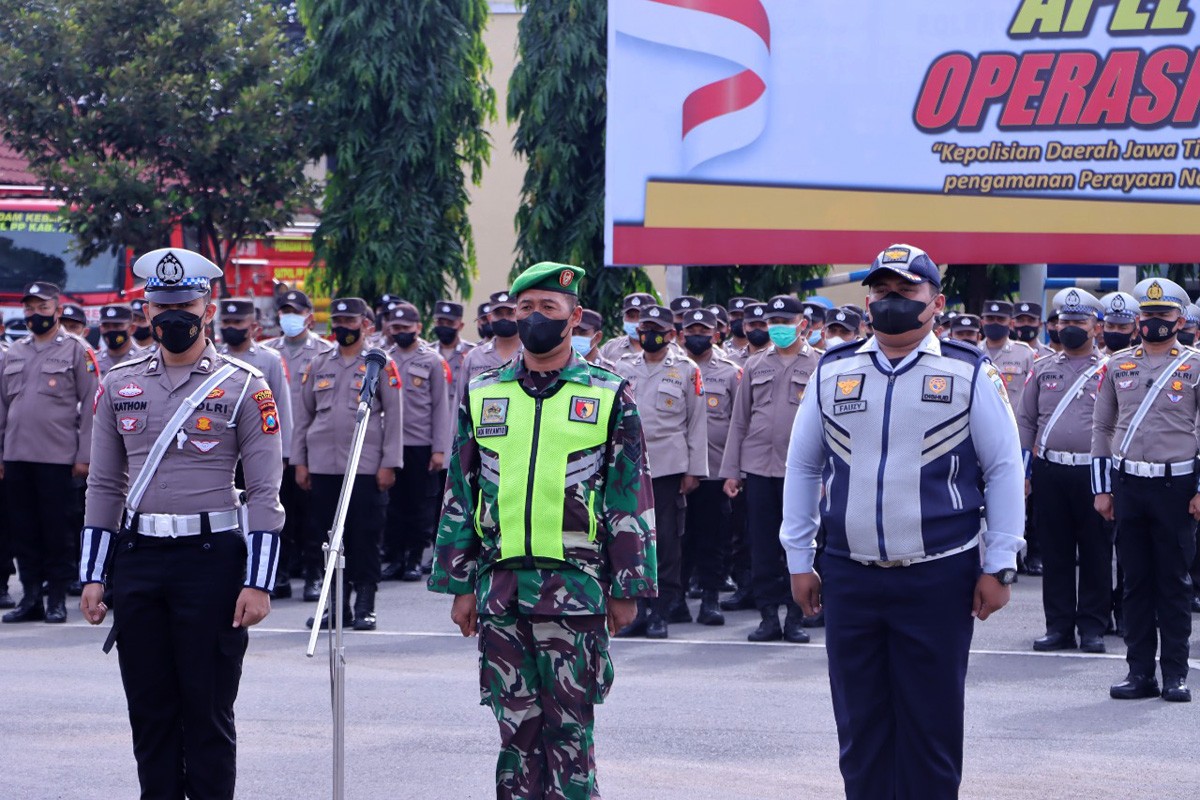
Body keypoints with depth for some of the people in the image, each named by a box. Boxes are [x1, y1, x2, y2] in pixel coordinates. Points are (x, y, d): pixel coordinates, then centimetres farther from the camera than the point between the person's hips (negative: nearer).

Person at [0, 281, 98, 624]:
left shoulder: (77, 350, 1)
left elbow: (91, 405, -3)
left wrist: (84, 455, -8)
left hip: (57, 457, -4)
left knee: (57, 531, 0)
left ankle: (57, 598, 7)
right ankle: (31, 596, 13)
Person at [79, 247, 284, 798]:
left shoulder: (243, 388, -1)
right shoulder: (119, 385, 10)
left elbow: (265, 493, -4)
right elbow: (104, 486, 13)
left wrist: (257, 583, -11)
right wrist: (93, 576, 7)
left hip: (211, 561, -4)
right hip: (136, 561, 4)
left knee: (209, 709, 0)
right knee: (149, 707, 7)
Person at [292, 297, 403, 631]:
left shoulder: (381, 365, 2)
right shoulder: (319, 364, 13)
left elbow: (393, 416, 0)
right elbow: (303, 414, 15)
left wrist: (389, 464, -7)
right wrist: (299, 461, 8)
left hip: (366, 467, -4)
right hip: (323, 466, 4)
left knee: (365, 537, -3)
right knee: (329, 537, 5)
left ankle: (364, 606, 3)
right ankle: (337, 603, 12)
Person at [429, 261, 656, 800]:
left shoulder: (609, 397, 2)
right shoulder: (482, 395, 10)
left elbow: (631, 499, 2)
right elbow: (460, 496, 12)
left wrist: (625, 589, -2)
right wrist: (459, 584, 7)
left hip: (575, 588, -3)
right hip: (499, 588, 3)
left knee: (570, 725, -2)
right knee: (515, 724, 6)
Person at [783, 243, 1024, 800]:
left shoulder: (969, 374, -1)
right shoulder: (833, 372, 7)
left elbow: (1004, 470, 1)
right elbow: (802, 467, 14)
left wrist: (999, 567, -2)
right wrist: (798, 559, 11)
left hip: (939, 581, -3)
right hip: (849, 578, 3)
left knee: (932, 725, 3)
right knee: (860, 723, 7)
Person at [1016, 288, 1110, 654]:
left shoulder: (1109, 370, 3)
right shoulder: (1042, 369, 12)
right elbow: (1026, 421, 15)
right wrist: (1023, 470, 8)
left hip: (1093, 470, -3)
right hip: (1049, 470, 3)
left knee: (1095, 552, 1)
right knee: (1055, 553, 5)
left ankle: (1092, 627, 8)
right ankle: (1059, 626, 11)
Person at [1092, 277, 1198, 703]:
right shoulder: (1118, 365, 9)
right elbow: (1101, 428, 13)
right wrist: (1101, 488, 7)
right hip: (1127, 485, 3)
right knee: (1135, 581, 6)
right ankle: (1140, 672, 10)